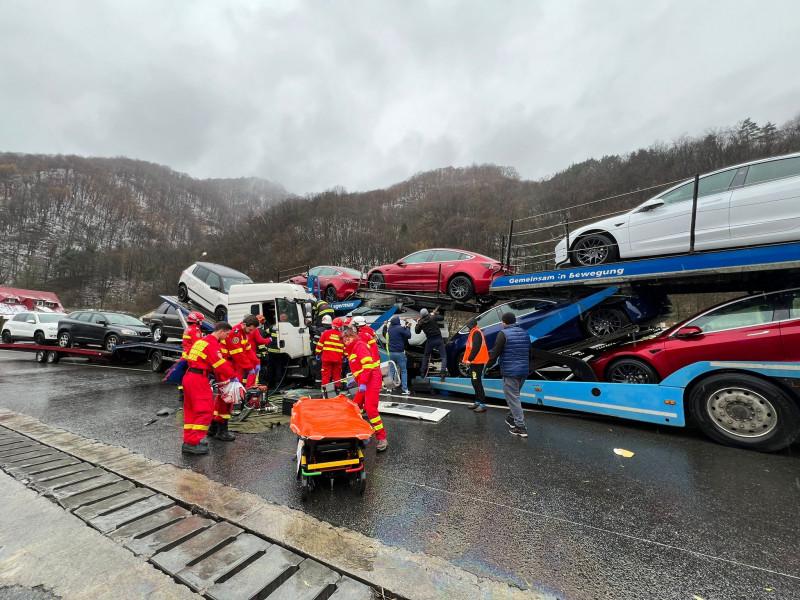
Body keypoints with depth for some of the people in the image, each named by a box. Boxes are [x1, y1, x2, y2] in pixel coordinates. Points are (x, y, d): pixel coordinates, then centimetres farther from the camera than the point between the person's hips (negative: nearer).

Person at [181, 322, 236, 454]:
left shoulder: (202, 340, 16)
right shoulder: (213, 344, -14)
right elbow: (221, 365, -17)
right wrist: (233, 376, -2)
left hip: (189, 377, 10)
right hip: (199, 379, -10)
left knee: (191, 410, 15)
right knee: (205, 411, -6)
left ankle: (189, 441, 23)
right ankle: (193, 443, -5)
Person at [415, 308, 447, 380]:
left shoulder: (420, 322, -2)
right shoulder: (432, 317, -7)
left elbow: (417, 331, 10)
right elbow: (441, 318, 8)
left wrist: (417, 323, 21)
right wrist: (434, 314, 20)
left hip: (430, 340, 2)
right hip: (438, 339, -2)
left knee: (426, 356, 21)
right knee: (443, 356, 2)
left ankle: (423, 372, 24)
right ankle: (443, 373, -12)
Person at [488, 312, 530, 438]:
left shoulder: (503, 333, -12)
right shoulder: (525, 333, 10)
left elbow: (495, 352, -14)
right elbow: (529, 352, 17)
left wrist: (490, 359, 6)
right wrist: (528, 367, 27)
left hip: (510, 371, -7)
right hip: (524, 371, 8)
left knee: (513, 398, 0)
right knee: (515, 396, 22)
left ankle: (520, 426, 0)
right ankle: (513, 418, 33)